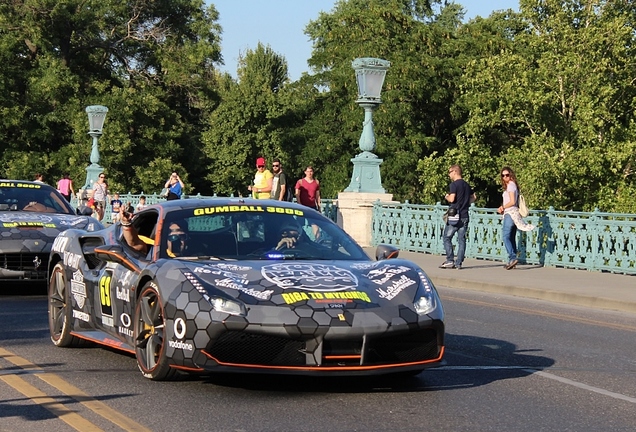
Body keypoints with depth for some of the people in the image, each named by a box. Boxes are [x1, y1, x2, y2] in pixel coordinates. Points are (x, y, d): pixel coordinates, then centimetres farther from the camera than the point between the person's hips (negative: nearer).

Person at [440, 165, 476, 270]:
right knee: (461, 239, 6)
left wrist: (446, 197, 1)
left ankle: (450, 260, -6)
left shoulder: (454, 184, -10)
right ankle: (459, 263, 3)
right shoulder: (467, 185, 13)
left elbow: (452, 199, -19)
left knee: (447, 237, 2)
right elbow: (474, 197, 20)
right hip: (464, 216, 7)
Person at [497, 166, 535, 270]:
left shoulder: (510, 185, -9)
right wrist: (502, 207, 6)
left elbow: (512, 202, -16)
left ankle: (512, 258, -23)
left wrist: (503, 207, -3)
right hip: (513, 213, 10)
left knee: (506, 236, -14)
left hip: (510, 213, -10)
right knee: (511, 238, 8)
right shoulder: (512, 185, 20)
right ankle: (512, 261, 8)